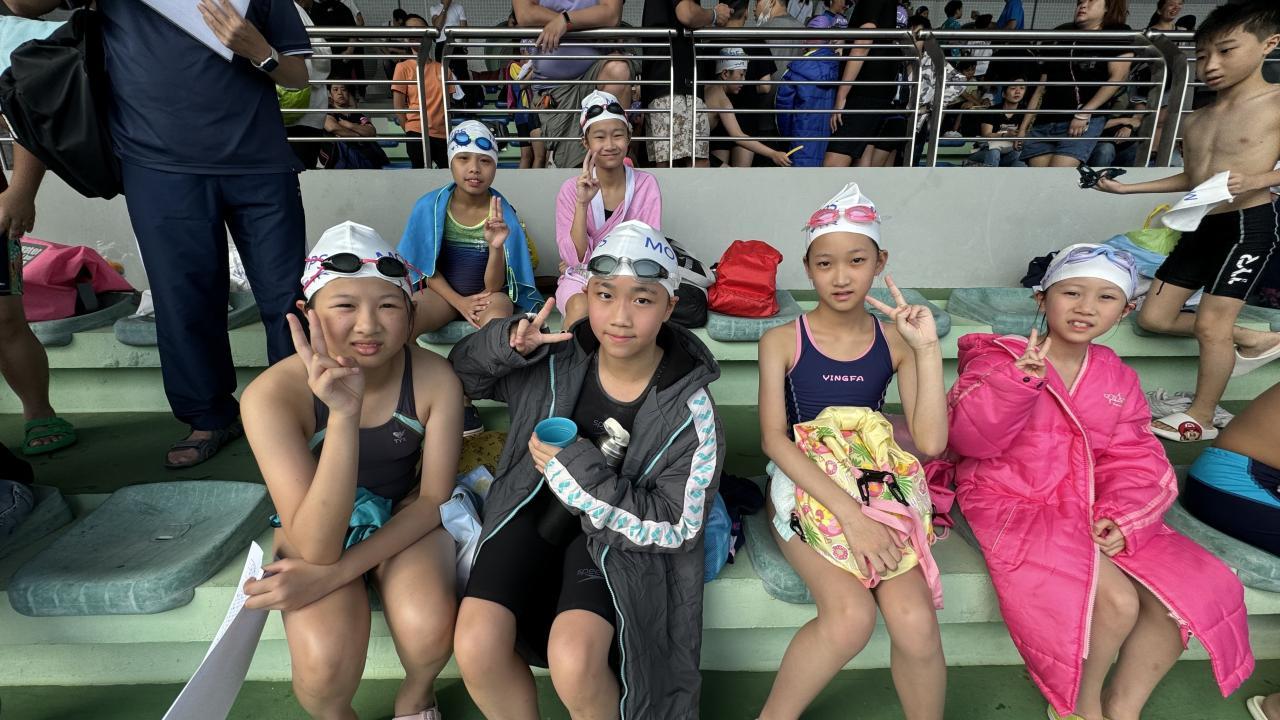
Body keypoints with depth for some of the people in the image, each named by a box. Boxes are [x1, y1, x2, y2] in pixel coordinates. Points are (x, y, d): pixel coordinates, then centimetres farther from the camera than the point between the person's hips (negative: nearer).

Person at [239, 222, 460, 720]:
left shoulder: (435, 379, -22)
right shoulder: (273, 394, -27)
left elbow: (432, 500, -12)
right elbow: (317, 545, -31)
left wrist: (336, 572, -23)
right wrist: (343, 414, -44)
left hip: (405, 521, 1)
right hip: (314, 532, -1)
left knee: (429, 632, -27)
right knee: (325, 662, -27)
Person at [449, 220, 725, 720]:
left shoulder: (688, 408, -15)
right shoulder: (557, 359, -8)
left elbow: (676, 527, -15)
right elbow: (461, 373, 7)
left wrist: (577, 468, -22)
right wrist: (508, 344, -17)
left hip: (618, 538, -2)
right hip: (534, 511, 3)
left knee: (573, 661, -27)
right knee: (475, 648, -19)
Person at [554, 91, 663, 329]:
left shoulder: (646, 184, -4)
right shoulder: (571, 189, -6)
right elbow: (577, 257, -14)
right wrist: (582, 203, -25)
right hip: (580, 277, 0)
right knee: (580, 308, -33)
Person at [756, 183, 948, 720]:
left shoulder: (895, 342, 3)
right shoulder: (782, 341, -3)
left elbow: (930, 441, -6)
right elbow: (774, 438, -12)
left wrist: (928, 348, -13)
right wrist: (850, 514, -22)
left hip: (876, 485, 3)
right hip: (804, 485, -2)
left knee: (915, 622, -23)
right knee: (851, 616, -27)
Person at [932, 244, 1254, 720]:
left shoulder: (1117, 377, 9)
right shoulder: (999, 359, -9)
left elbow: (1133, 458, 8)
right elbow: (969, 438, -21)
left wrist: (1122, 515, -10)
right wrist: (1018, 380, -34)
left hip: (1090, 508, 7)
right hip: (1014, 505, -7)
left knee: (1188, 594, -5)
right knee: (1117, 601, -23)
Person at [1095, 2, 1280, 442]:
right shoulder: (1195, 121, 10)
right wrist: (1126, 187, 15)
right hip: (1199, 227, 8)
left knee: (1210, 322, -11)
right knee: (1153, 318, 7)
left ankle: (1201, 418, 6)